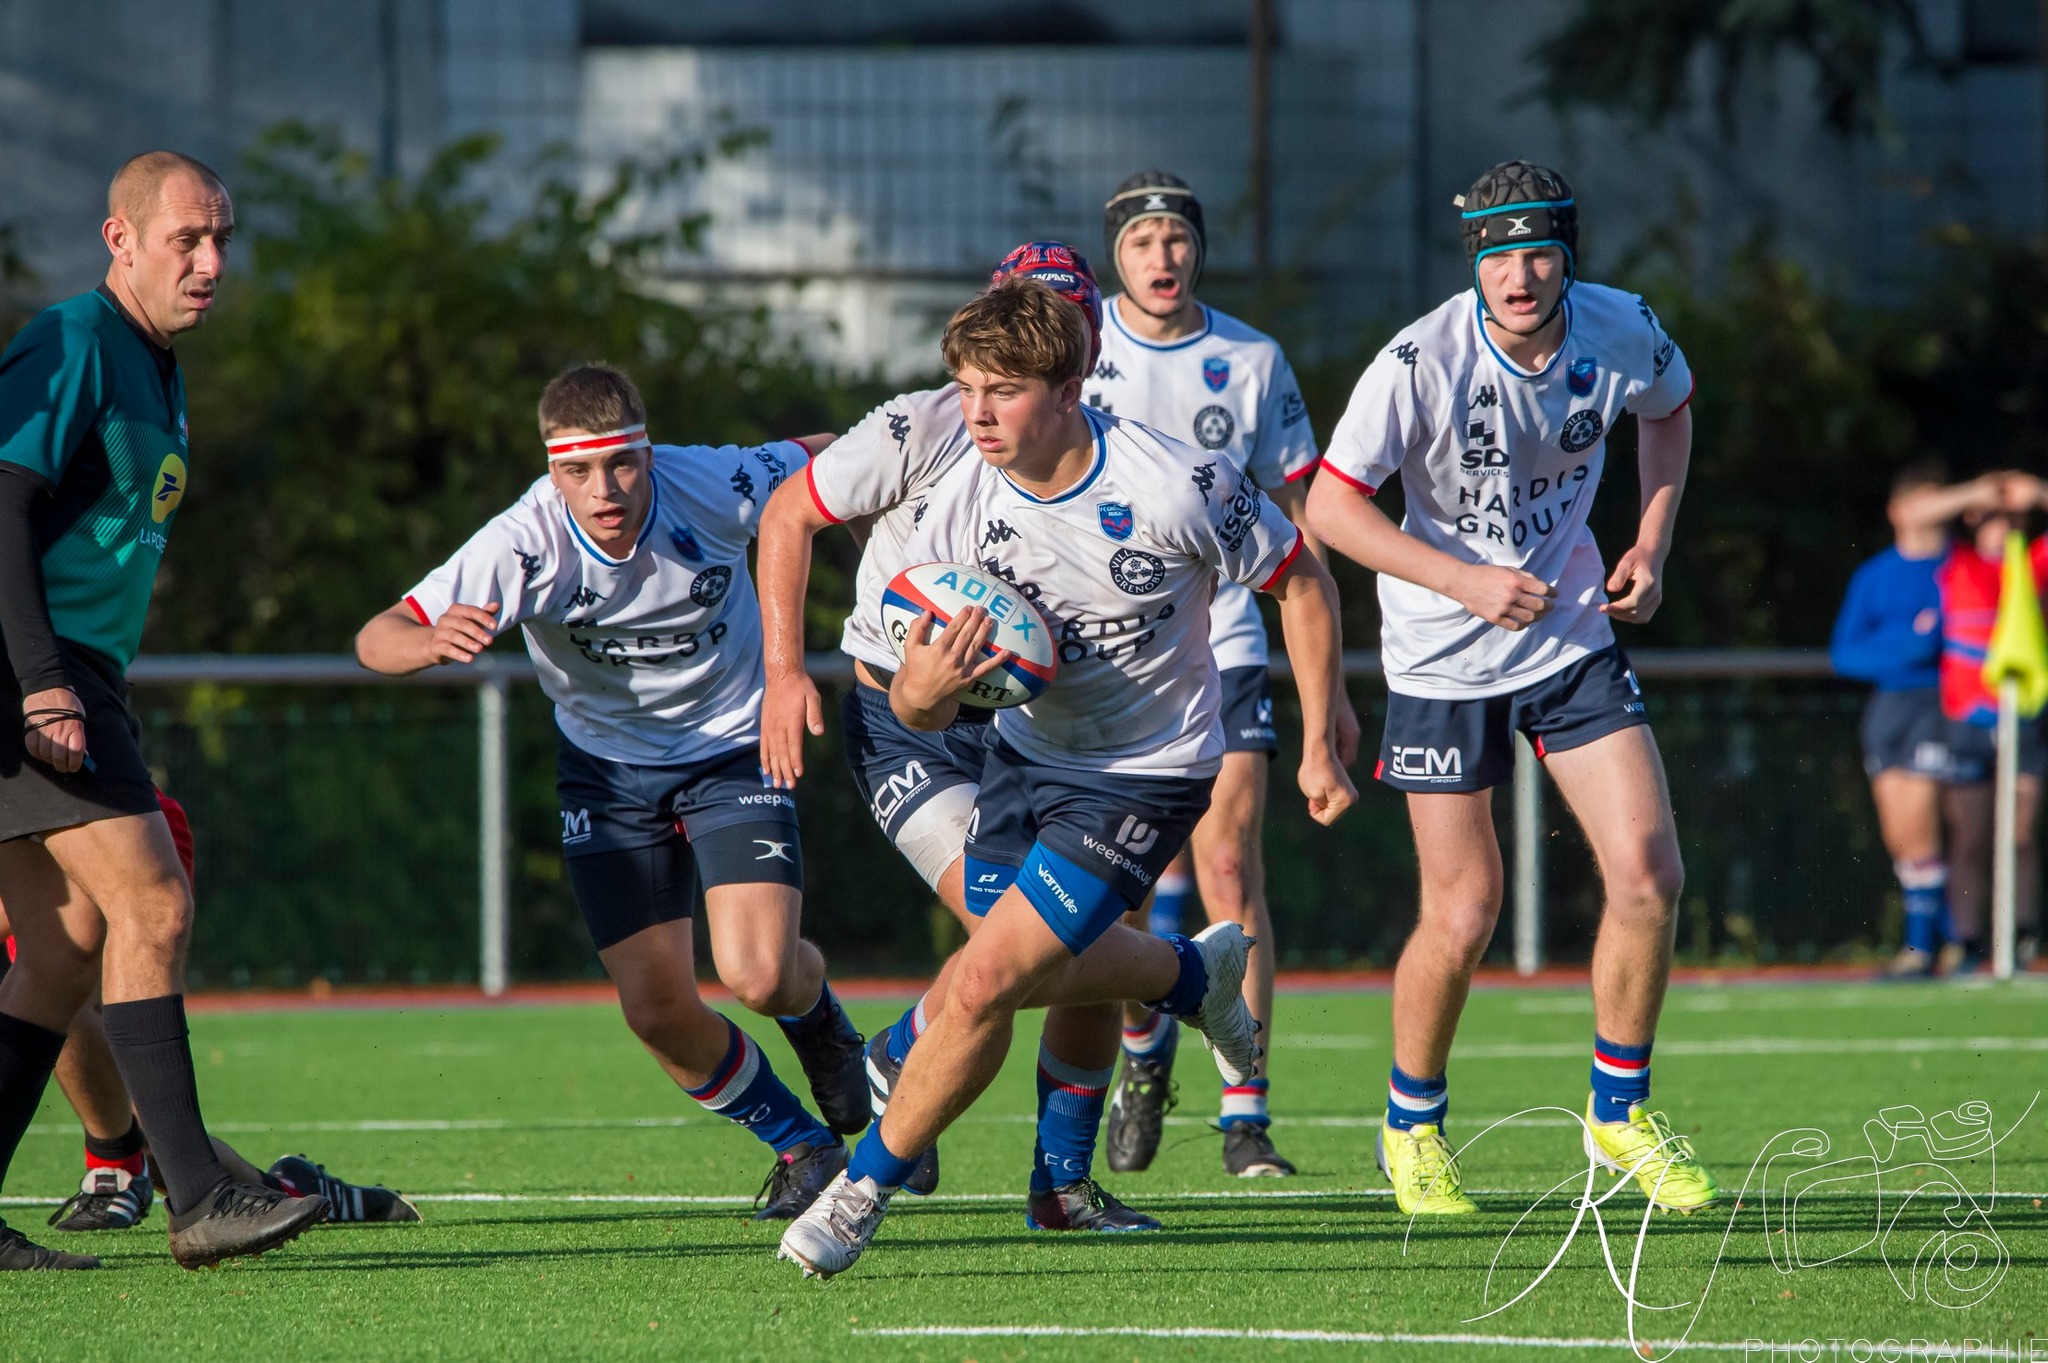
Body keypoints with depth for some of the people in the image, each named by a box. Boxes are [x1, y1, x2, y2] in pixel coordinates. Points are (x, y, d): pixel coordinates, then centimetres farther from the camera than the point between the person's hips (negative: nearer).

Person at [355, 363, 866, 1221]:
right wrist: (432, 642, -56)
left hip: (734, 745, -1)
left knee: (759, 976, -20)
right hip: (608, 769, 1)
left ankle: (816, 1015, 20)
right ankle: (802, 1148, 21)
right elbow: (377, 641, -35)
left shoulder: (712, 487, -25)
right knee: (658, 1009, -6)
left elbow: (829, 461, -4)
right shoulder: (525, 545, -27)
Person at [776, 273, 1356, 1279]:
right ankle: (1198, 977, 50)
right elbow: (916, 707, -9)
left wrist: (1319, 746, -8)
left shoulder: (1170, 489, -26)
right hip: (1027, 752, 5)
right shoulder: (960, 508, -15)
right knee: (1041, 965, 20)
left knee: (988, 981, -14)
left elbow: (1301, 581, -9)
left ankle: (864, 1190, 3)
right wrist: (924, 690, -34)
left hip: (1145, 773, -5)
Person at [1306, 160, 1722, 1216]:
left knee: (1649, 875, -8)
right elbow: (1329, 504, -19)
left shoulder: (1624, 332, -10)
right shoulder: (1422, 363, -23)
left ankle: (1620, 1111, 12)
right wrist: (1469, 583, -25)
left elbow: (1669, 410, 14)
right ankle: (1412, 1126, 22)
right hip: (1443, 656, -3)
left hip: (1573, 634, 3)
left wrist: (1651, 546, 3)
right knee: (1462, 919, -5)